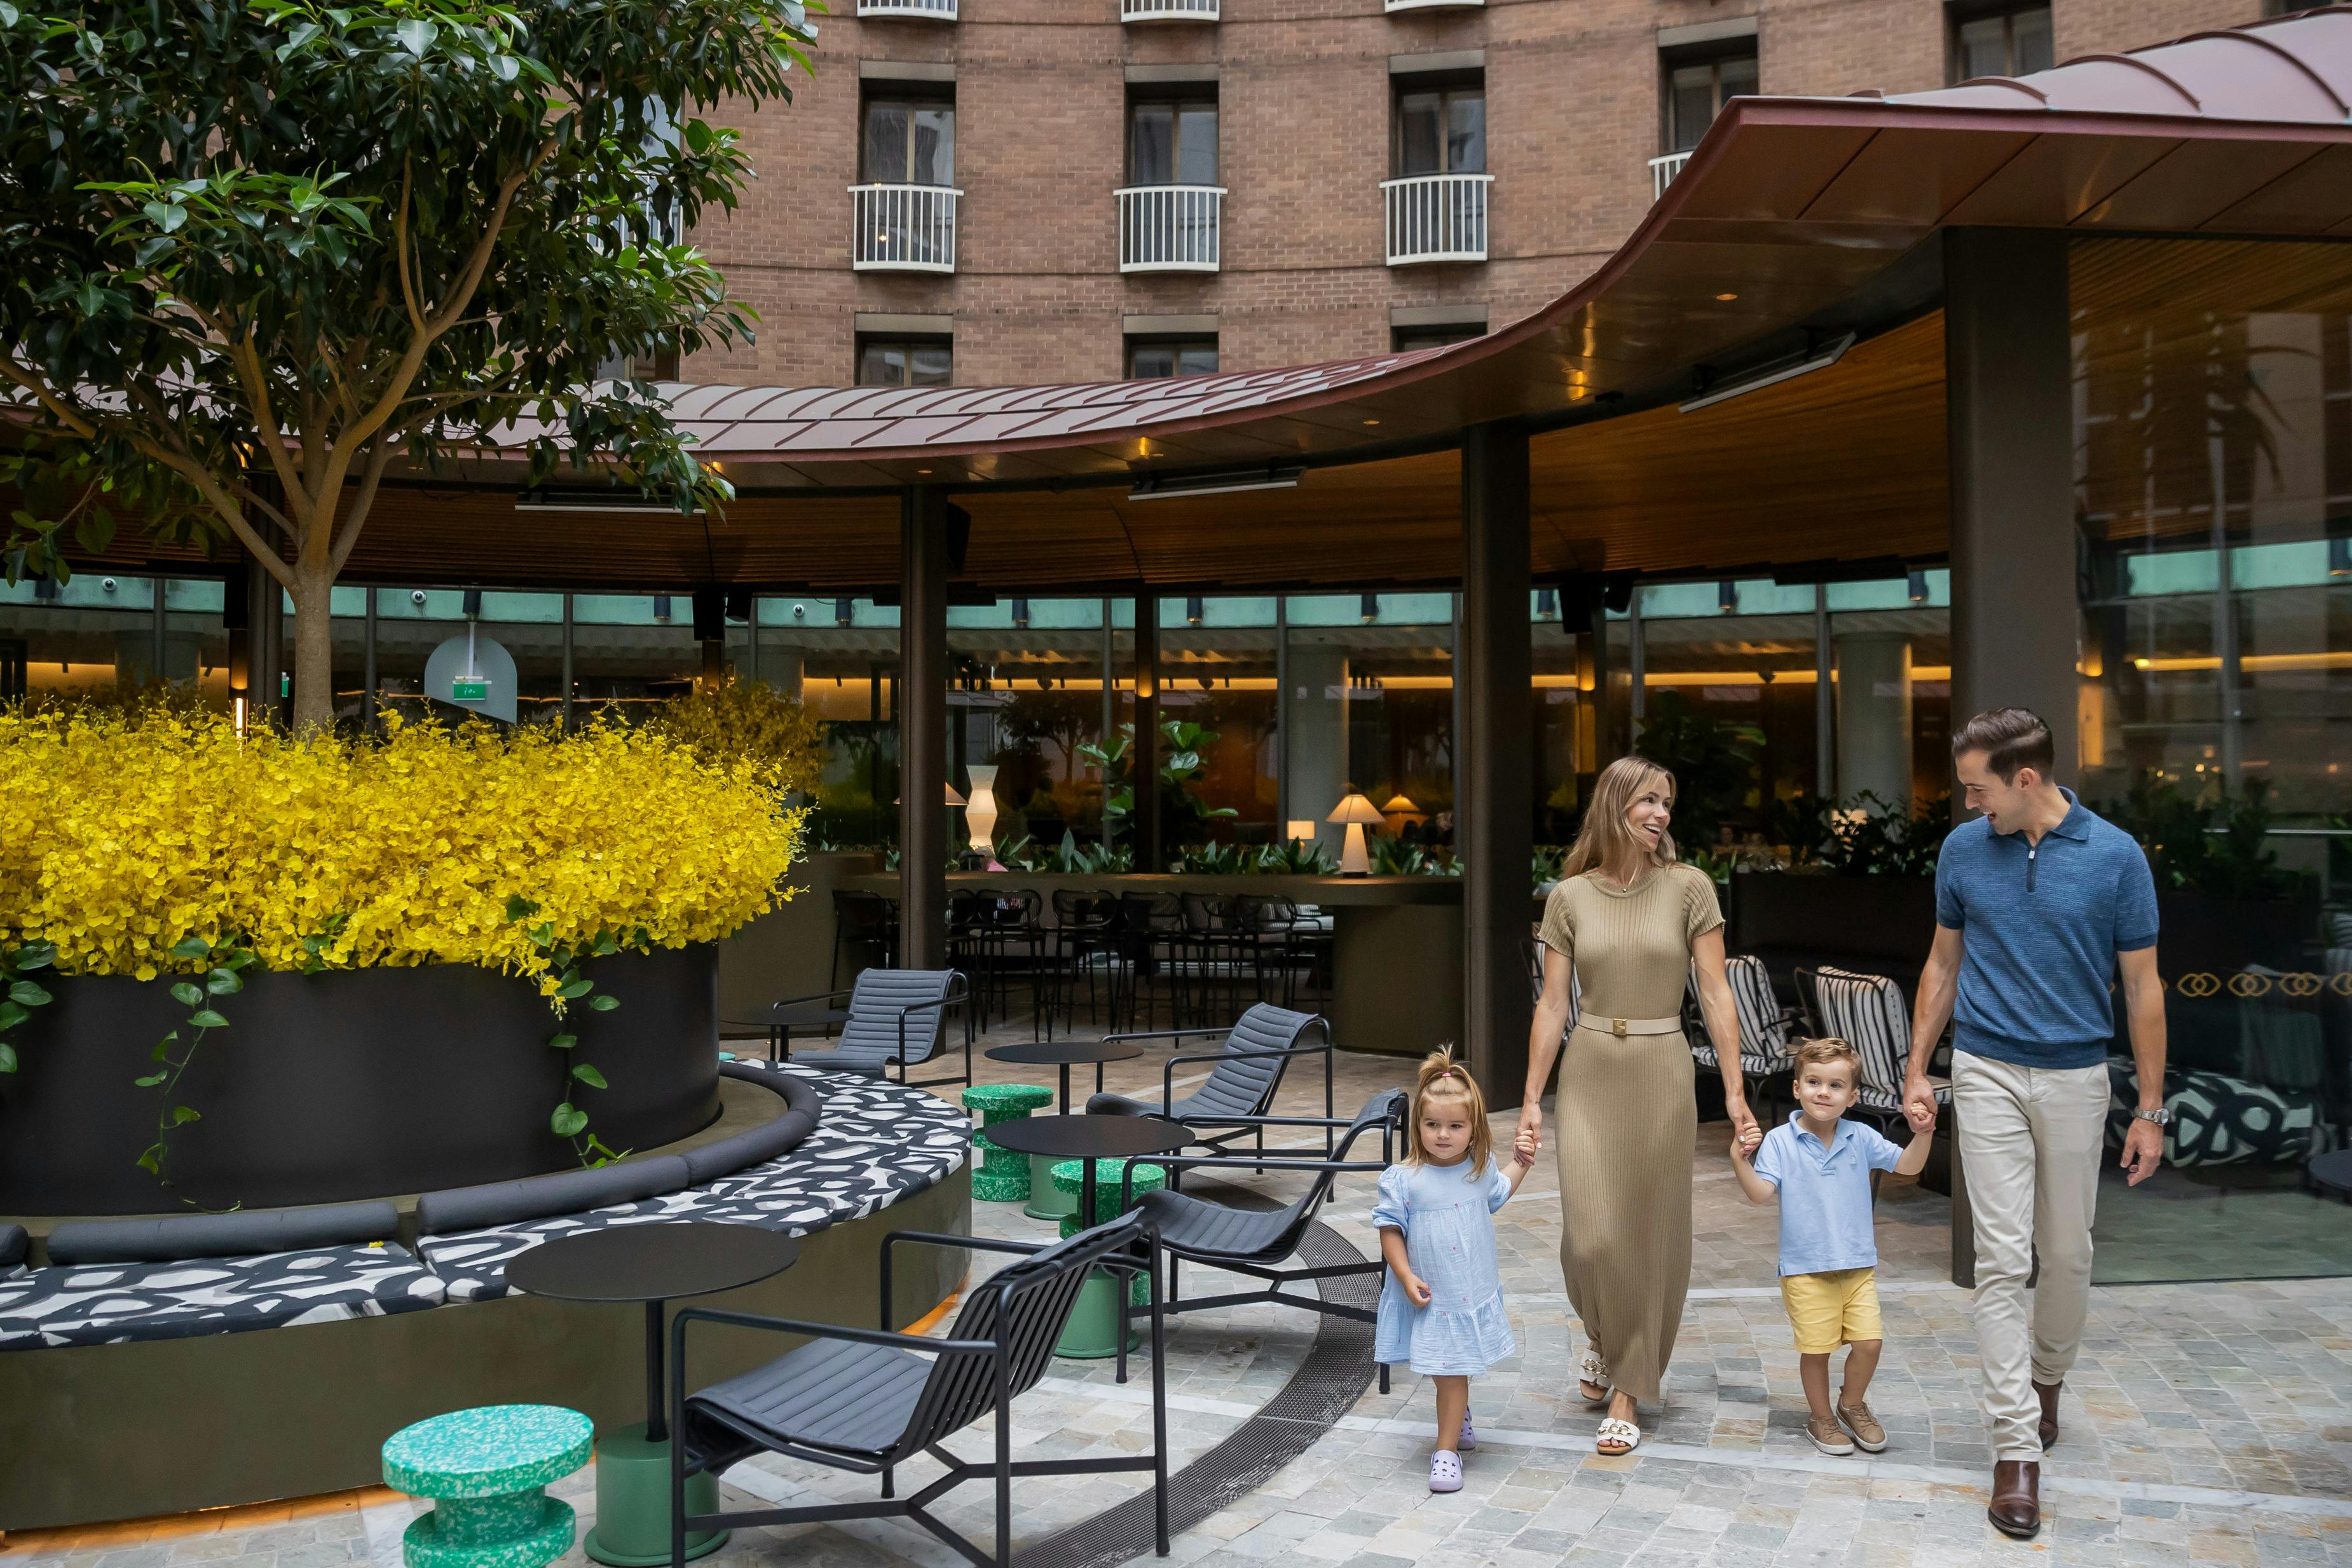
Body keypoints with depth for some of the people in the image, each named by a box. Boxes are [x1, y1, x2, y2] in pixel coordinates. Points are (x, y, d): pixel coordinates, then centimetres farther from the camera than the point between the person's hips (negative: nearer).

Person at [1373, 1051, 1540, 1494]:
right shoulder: (1402, 1179, -15)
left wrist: (1521, 1162, 13)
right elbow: (1390, 1229, -9)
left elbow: (1499, 1192, 23)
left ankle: (1447, 1449, 16)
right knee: (1447, 1374, 7)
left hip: (1475, 1292, 2)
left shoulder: (1481, 1168, -1)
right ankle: (1458, 1417, 38)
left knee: (1455, 1370, 5)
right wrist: (1406, 1276, -16)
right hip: (1430, 1297, -2)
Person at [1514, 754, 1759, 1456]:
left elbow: (1715, 995, -4)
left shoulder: (1689, 887, -2)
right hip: (1589, 1074, 1)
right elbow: (1551, 1006, 2)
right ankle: (1603, 1336, 30)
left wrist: (1734, 1092, -8)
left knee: (1651, 1233, 5)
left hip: (1662, 1075, 0)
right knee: (1590, 1235, -4)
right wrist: (1531, 1100, -1)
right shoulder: (1570, 897, 1)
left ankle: (1627, 1391, 20)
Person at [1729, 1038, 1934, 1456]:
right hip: (1805, 1268, -3)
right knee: (1816, 1348, 3)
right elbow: (1761, 1193, -13)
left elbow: (1907, 1165, 5)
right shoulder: (1780, 1141, -7)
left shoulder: (1861, 1139, 2)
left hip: (1858, 1265, 3)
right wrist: (1739, 1160, -29)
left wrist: (1924, 1133, -12)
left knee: (1869, 1340, 1)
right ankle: (1821, 1417, 26)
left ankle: (1852, 1405, 27)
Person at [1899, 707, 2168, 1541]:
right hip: (1988, 1073, 0)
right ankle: (2017, 1449, 1)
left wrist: (2150, 1110, -2)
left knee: (2067, 1253, 13)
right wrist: (1916, 1069, 7)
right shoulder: (1963, 850, -3)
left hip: (2076, 1078, 0)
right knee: (2002, 1258, -3)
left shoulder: (2115, 856, -9)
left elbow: (2142, 987, -3)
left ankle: (2047, 1377, 40)